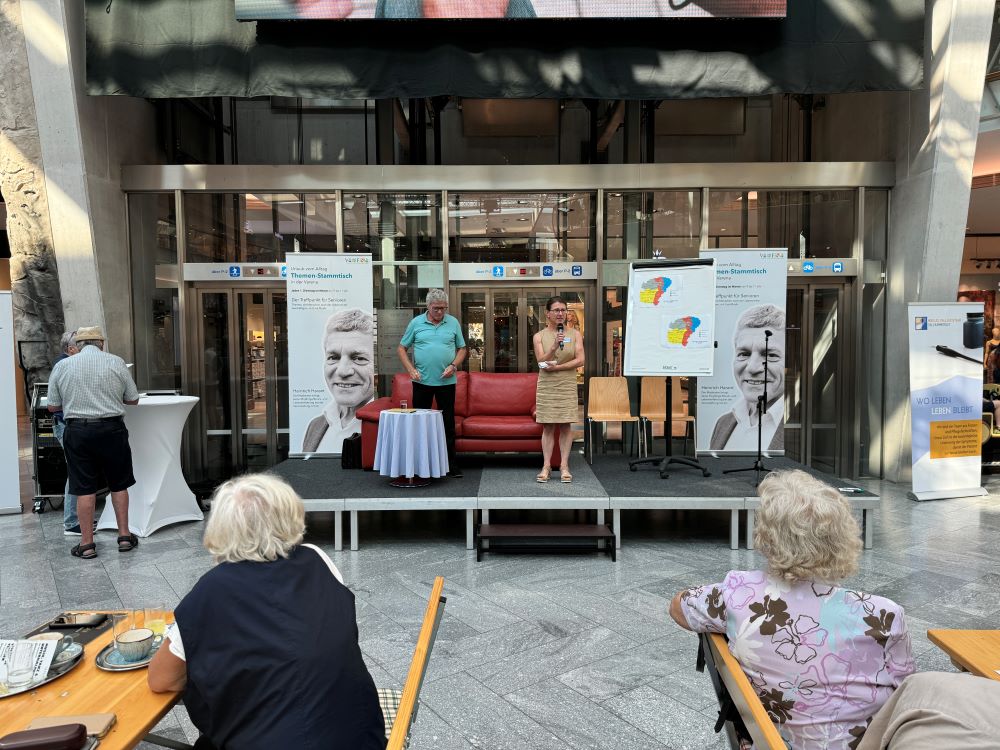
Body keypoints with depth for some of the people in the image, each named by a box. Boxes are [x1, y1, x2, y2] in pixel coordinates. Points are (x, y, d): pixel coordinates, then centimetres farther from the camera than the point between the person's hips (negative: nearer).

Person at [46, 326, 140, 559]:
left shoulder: (62, 366, 1)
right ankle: (124, 536, 17)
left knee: (84, 489, 6)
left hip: (77, 431, 1)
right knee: (119, 485, 12)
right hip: (111, 429, 0)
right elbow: (133, 399, 4)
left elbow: (53, 406, 5)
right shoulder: (116, 362, -2)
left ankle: (87, 544, 12)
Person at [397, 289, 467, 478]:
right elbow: (401, 348, 7)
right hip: (422, 381, 0)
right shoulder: (416, 323, 2)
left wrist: (454, 365, -7)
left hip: (446, 381, 0)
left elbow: (462, 348, 10)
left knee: (448, 423, 3)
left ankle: (451, 465, 10)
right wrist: (411, 369, -5)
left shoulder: (453, 323, 5)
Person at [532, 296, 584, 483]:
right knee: (548, 427, 2)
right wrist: (554, 346, -24)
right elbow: (541, 361, -8)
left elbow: (580, 360, -5)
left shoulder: (574, 334, 4)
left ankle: (564, 466, 7)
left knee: (566, 426, 1)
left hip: (567, 386, 0)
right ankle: (546, 466, 6)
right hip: (546, 386, 0)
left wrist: (557, 367, -14)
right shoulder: (539, 336, 3)